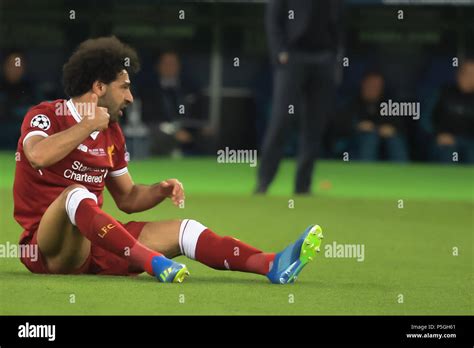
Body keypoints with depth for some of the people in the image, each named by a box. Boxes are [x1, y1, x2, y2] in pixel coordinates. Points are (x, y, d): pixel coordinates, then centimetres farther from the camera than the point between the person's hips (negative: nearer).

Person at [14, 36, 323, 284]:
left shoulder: (111, 132, 17)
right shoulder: (46, 115, -5)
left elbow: (127, 198, 23)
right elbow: (38, 156, -29)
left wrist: (161, 191, 2)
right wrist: (87, 126, -17)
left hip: (95, 245, 7)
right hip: (48, 247, -7)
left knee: (183, 229, -8)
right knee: (77, 193, -38)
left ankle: (273, 266, -23)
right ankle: (152, 262, -51)